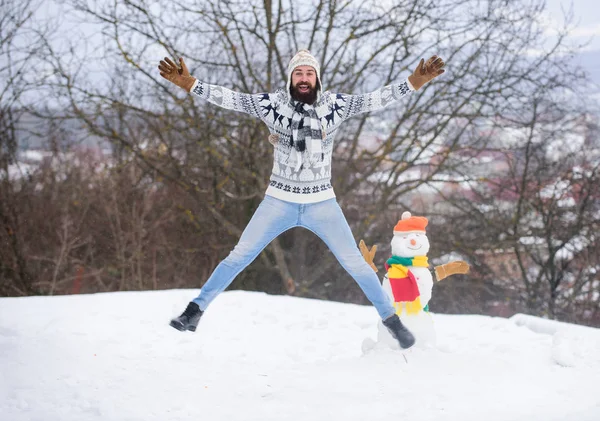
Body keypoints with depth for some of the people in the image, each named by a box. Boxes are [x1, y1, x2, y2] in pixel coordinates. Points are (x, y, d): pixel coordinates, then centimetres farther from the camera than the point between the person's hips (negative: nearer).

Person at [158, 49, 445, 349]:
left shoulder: (334, 105, -7)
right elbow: (228, 98, -14)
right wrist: (188, 83, -24)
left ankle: (391, 319, 15)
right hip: (279, 201, 0)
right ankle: (196, 310, 9)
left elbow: (376, 99, -14)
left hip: (322, 203, 0)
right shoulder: (272, 104, -9)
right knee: (239, 257, -1)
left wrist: (415, 81, -26)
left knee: (355, 263, 1)